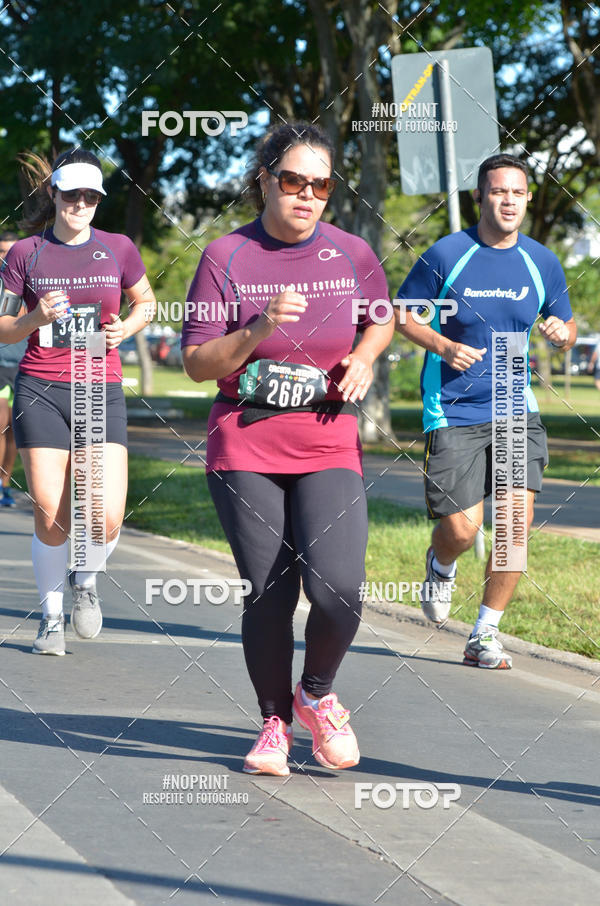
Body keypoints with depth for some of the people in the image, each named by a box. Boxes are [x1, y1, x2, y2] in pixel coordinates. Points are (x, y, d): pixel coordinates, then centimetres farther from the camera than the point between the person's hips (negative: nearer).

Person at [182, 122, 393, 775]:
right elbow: (196, 363, -4)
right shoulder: (225, 257, -2)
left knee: (337, 586, -16)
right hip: (244, 448, -1)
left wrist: (364, 359, 3)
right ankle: (275, 723, 21)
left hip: (328, 448, 1)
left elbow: (381, 318, 24)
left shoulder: (351, 254, 4)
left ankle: (316, 694, 14)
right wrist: (260, 329, -20)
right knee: (268, 595, -2)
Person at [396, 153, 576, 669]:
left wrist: (564, 332, -9)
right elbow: (401, 314, 3)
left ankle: (485, 636, 5)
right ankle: (441, 566, 32)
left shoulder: (542, 263, 4)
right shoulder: (445, 256, -7)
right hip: (453, 412, -3)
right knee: (461, 529, -7)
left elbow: (567, 327, 16)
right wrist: (441, 345, -15)